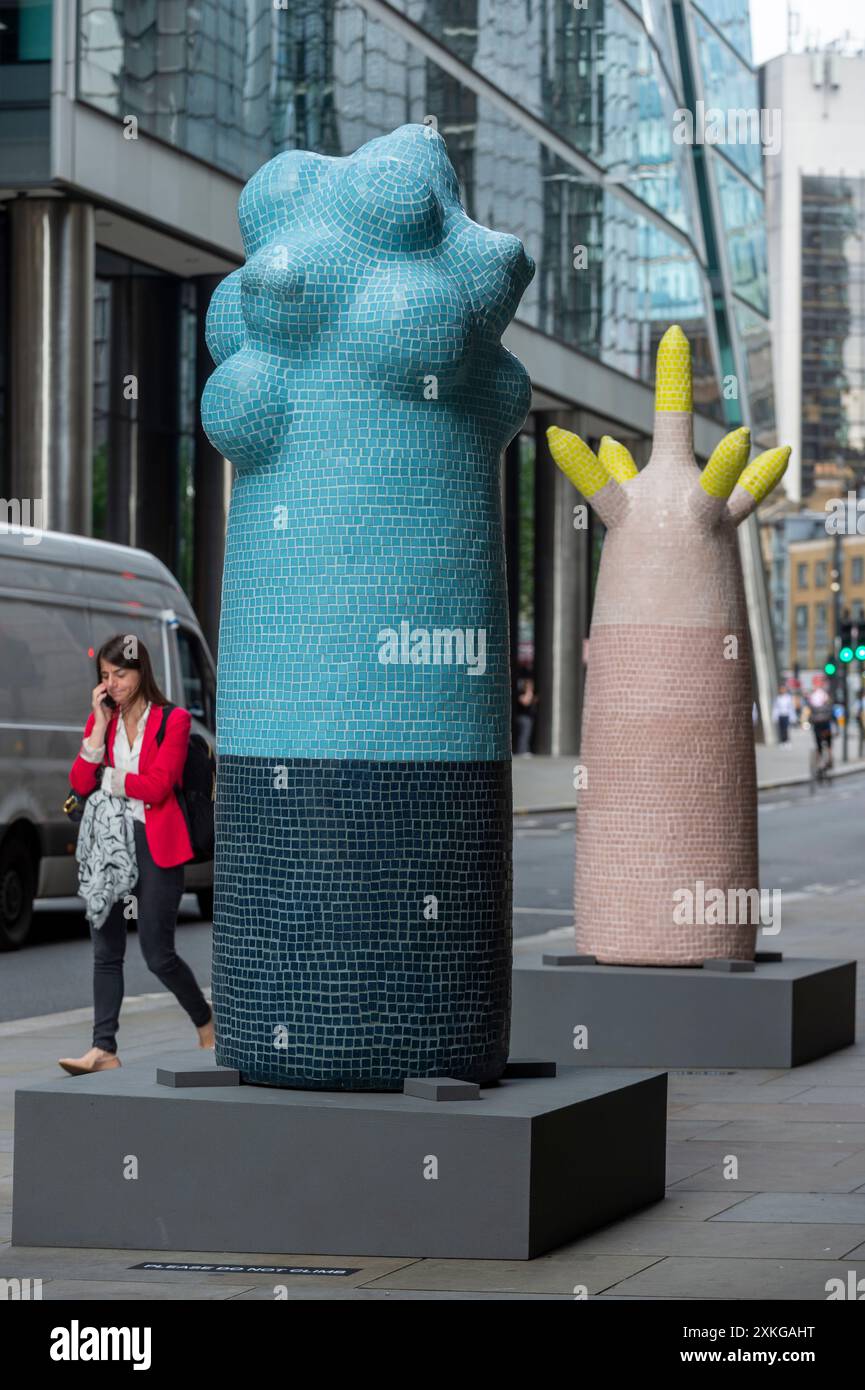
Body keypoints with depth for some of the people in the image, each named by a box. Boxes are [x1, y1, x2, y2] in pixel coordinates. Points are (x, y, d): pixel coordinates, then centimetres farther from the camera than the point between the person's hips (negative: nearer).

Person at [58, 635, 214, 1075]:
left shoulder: (172, 720, -4)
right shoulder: (100, 720, 12)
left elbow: (155, 786, -13)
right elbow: (80, 783, 0)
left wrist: (108, 779, -3)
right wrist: (101, 724, -5)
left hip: (155, 844, -5)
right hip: (108, 840, 5)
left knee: (157, 952, -3)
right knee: (106, 950, 0)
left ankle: (206, 1022, 20)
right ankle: (104, 1049, -1)